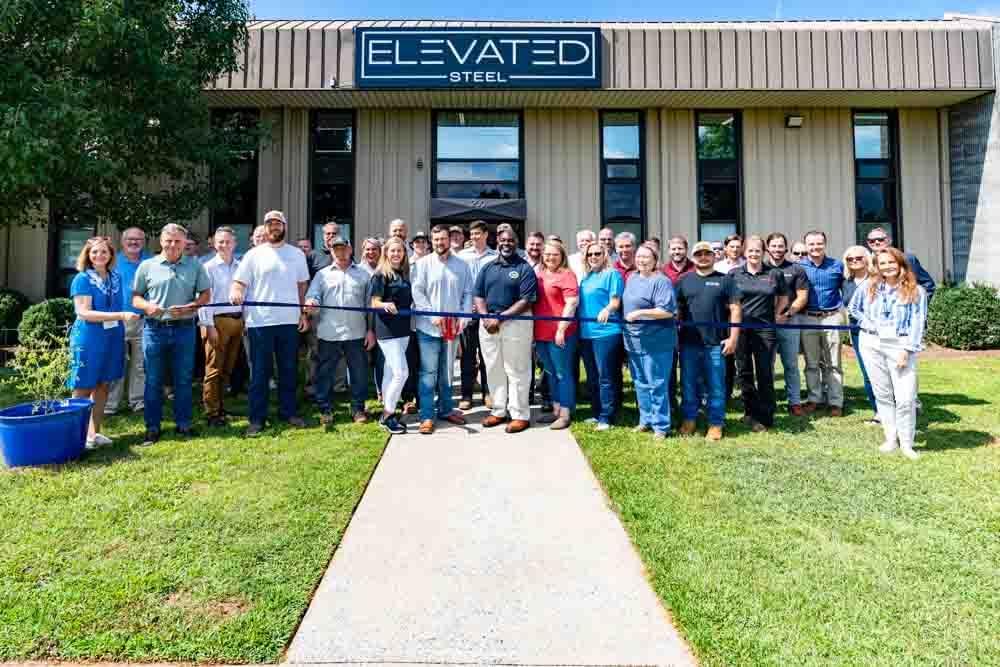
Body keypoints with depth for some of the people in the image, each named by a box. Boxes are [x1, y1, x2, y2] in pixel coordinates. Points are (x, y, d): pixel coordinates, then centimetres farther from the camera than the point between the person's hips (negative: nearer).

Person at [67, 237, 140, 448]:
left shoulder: (116, 277, 8)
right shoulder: (82, 279, -9)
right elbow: (84, 313, -18)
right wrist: (120, 315, -25)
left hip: (112, 339, 6)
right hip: (88, 340, -6)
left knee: (102, 387, 10)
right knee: (83, 389, 1)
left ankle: (94, 433, 20)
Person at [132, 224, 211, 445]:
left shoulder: (195, 265, 5)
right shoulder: (147, 266, 5)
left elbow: (206, 294, 6)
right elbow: (135, 298, 7)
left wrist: (188, 308, -11)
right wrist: (147, 306, -14)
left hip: (185, 329, 0)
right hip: (155, 329, 0)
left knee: (183, 379, 8)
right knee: (153, 381, 5)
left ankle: (183, 424, 19)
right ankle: (152, 427, 16)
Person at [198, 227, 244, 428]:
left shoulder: (240, 266, 9)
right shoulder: (209, 267, -3)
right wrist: (209, 325, -12)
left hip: (237, 321, 5)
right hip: (217, 321, -4)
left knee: (228, 368, 12)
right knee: (214, 369, -1)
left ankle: (220, 406, 24)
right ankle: (212, 413, 6)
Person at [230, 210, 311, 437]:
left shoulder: (297, 254, 10)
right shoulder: (253, 254, 3)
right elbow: (239, 282, -2)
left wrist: (304, 313, 8)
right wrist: (236, 292, -24)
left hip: (289, 321, 2)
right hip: (260, 321, -2)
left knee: (289, 369, 10)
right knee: (260, 371, 3)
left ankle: (288, 411, 22)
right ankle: (257, 418, 10)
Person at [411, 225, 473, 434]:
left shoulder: (462, 265, 7)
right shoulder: (423, 263, -1)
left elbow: (468, 293, 7)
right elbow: (417, 292, -7)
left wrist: (462, 317, -6)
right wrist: (433, 316, -16)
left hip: (452, 327, 3)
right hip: (429, 327, -3)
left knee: (446, 371, 15)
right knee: (428, 372, -1)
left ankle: (445, 409, 27)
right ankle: (427, 416, 5)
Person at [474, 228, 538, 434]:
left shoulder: (524, 268, -3)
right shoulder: (487, 267, 13)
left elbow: (526, 300, -11)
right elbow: (479, 296, 10)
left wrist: (500, 318, -16)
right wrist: (486, 318, -8)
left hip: (515, 323, -5)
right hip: (488, 323, 5)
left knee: (516, 371, 0)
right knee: (494, 370, 11)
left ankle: (520, 415, 9)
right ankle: (498, 410, 23)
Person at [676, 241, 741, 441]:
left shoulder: (724, 280, 5)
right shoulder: (684, 281, 10)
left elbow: (735, 309, 1)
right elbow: (676, 309, 11)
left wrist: (733, 338, -6)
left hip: (716, 343, -2)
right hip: (688, 342, 2)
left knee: (716, 386, 5)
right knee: (688, 384, 10)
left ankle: (716, 423, 17)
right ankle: (688, 419, 24)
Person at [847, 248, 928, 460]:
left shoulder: (916, 291, 0)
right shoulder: (868, 286, 5)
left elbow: (917, 323, -4)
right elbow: (853, 308, 19)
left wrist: (906, 350, -12)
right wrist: (868, 324, 4)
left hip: (900, 345, -2)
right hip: (871, 344, 3)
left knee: (905, 397, -8)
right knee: (882, 394, 8)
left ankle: (906, 443, 6)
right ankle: (890, 438, 17)